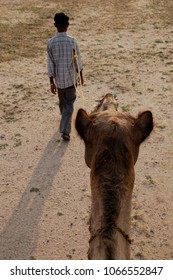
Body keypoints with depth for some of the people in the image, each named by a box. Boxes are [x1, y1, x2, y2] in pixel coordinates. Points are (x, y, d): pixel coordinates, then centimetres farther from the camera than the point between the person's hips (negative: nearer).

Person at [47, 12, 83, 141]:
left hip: (59, 78, 2)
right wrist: (81, 75, 10)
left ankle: (65, 118, 50)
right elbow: (78, 61, -5)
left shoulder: (50, 43, -10)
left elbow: (50, 64, -8)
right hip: (71, 77, -2)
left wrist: (52, 82, -2)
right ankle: (65, 130, -5)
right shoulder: (73, 41, -14)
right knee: (69, 103, 5)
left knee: (62, 100, 24)